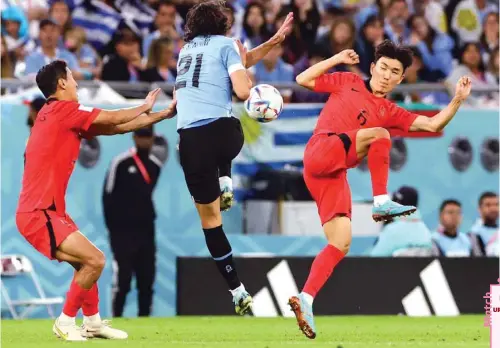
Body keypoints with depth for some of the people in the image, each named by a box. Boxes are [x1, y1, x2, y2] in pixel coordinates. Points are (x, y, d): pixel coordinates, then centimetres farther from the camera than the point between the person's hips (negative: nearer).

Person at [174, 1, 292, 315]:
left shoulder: (187, 49, 22)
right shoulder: (226, 44, 6)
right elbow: (242, 91, -5)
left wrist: (273, 41, 27)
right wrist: (247, 73, 17)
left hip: (190, 138, 2)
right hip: (225, 131, -2)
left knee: (209, 219, 8)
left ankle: (238, 291, 3)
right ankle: (225, 183, 16)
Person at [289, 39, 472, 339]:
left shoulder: (390, 112, 21)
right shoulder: (347, 82, 15)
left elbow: (433, 124, 13)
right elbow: (303, 80, 15)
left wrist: (458, 99, 2)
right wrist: (337, 59, 10)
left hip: (336, 174, 5)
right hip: (320, 152, -5)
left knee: (341, 244, -8)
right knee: (379, 134, -21)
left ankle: (305, 301, -10)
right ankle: (382, 202, -28)